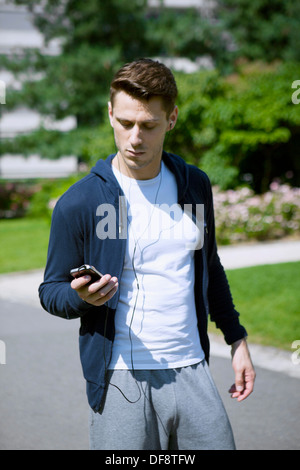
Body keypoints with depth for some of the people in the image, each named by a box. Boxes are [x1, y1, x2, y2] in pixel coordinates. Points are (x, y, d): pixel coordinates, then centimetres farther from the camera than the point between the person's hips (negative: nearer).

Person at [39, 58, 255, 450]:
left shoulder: (194, 186, 8)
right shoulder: (79, 203, -6)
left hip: (192, 371, 4)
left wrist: (237, 339, 19)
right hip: (122, 382, -4)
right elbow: (51, 291, 1)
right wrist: (82, 297, -20)